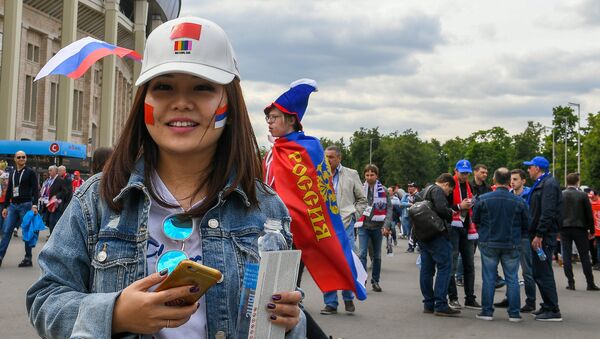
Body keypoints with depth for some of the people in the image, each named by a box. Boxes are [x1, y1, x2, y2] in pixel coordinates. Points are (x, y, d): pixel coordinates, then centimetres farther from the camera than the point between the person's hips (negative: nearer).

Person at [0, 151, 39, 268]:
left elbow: (35, 190, -8)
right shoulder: (12, 173, 15)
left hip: (25, 205, -5)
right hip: (13, 205, 5)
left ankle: (28, 258, 6)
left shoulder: (30, 172, -2)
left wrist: (34, 205, -17)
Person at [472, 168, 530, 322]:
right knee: (512, 279, 7)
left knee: (488, 278, 8)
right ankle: (514, 313, 9)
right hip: (512, 245, 0)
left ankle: (487, 311, 10)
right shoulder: (518, 201, -7)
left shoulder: (483, 199, -8)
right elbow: (526, 225, 2)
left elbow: (475, 219, 2)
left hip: (489, 244, 0)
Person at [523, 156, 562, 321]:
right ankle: (548, 306, 22)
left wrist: (539, 235, -23)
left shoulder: (549, 184, -13)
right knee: (539, 273, 14)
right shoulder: (541, 184, 18)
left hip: (544, 237, -10)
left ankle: (553, 311, -4)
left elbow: (548, 213, -22)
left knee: (543, 273, -8)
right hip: (538, 235, 10)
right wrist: (534, 234, 18)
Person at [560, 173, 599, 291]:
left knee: (566, 256, 4)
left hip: (564, 229, 1)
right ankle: (590, 283, 5)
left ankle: (570, 283, 2)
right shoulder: (583, 195, -5)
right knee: (584, 256, 4)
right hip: (580, 229, -1)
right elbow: (589, 214, -3)